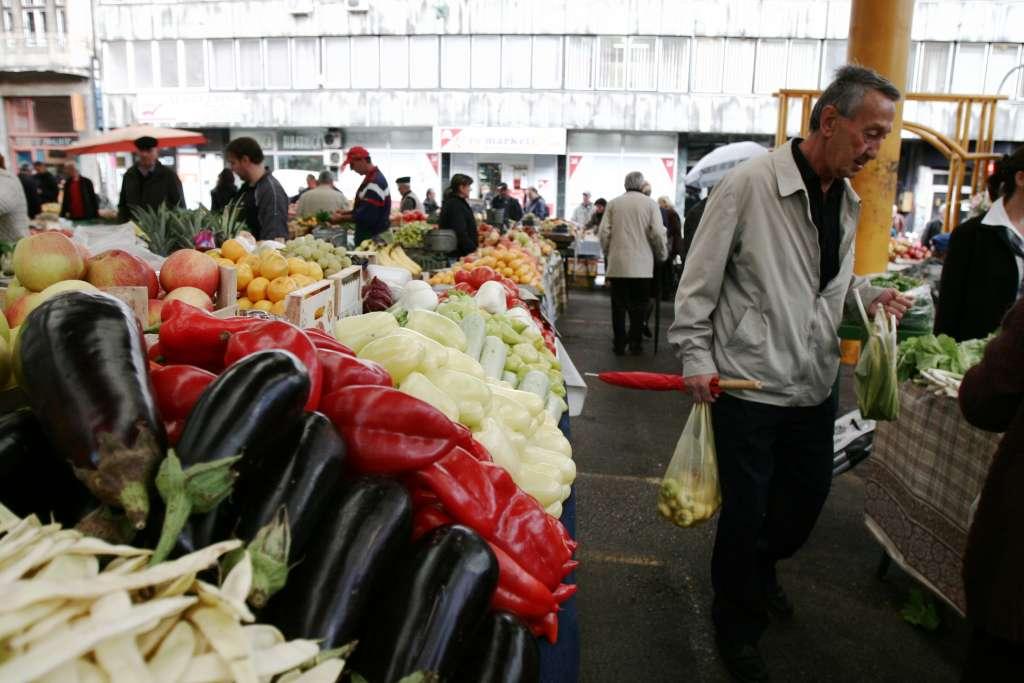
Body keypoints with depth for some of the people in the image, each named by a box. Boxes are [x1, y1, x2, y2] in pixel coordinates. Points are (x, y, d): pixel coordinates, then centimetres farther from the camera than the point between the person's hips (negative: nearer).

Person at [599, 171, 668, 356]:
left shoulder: (613, 204, 3)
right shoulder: (650, 204, -2)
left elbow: (603, 233, 0)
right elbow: (657, 233, -6)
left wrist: (607, 254, 14)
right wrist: (661, 255, 8)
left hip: (617, 264, 1)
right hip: (642, 265, -1)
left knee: (619, 305, 9)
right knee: (638, 306, 8)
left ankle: (619, 344, 12)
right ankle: (635, 344, 11)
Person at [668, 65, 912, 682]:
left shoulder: (847, 201, 8)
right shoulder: (750, 185, -15)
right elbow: (700, 279, -12)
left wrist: (872, 295, 2)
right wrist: (697, 359, -15)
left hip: (816, 384, 7)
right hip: (748, 383, -7)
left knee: (808, 496, 20)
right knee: (746, 510, 5)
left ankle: (762, 569, 50)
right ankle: (738, 625, 28)